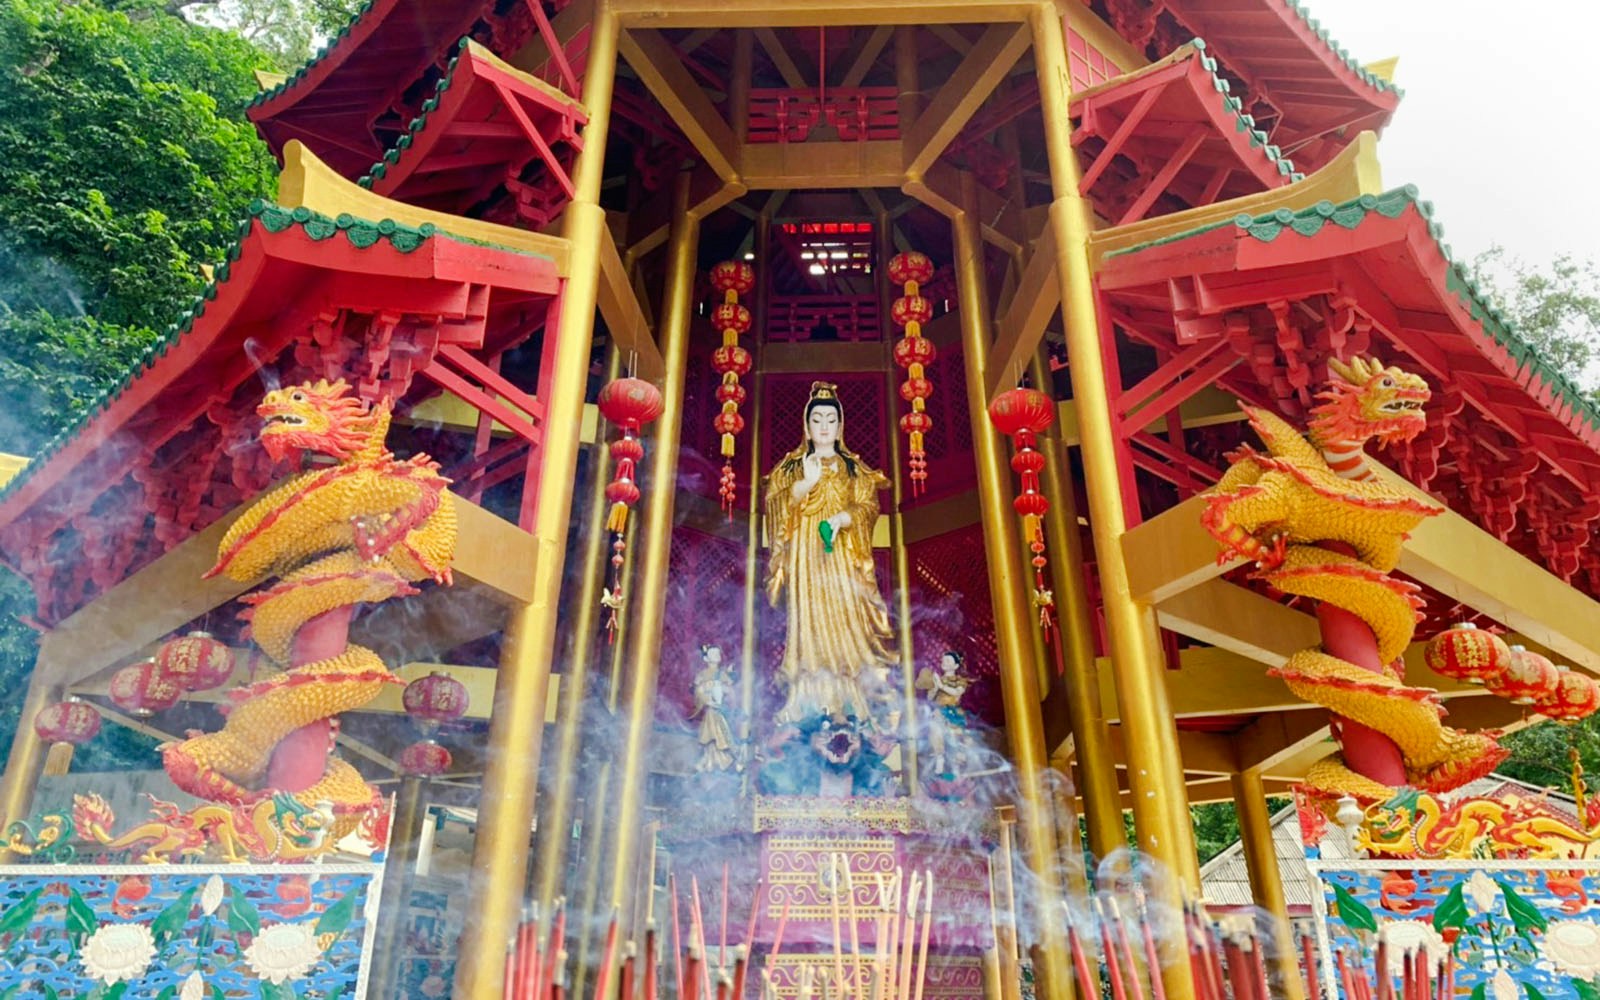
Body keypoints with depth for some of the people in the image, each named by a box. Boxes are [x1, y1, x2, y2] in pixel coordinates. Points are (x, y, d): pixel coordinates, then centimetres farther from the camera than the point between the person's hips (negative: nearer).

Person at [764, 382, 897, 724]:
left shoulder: (855, 468, 14)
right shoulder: (790, 466, 14)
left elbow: (868, 507, 4)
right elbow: (775, 506, 3)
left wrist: (842, 519, -15)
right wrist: (804, 484, -13)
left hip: (842, 557, 0)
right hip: (804, 557, 0)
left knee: (845, 617, -9)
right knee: (807, 617, -9)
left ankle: (847, 701, -8)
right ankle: (806, 702, -8)